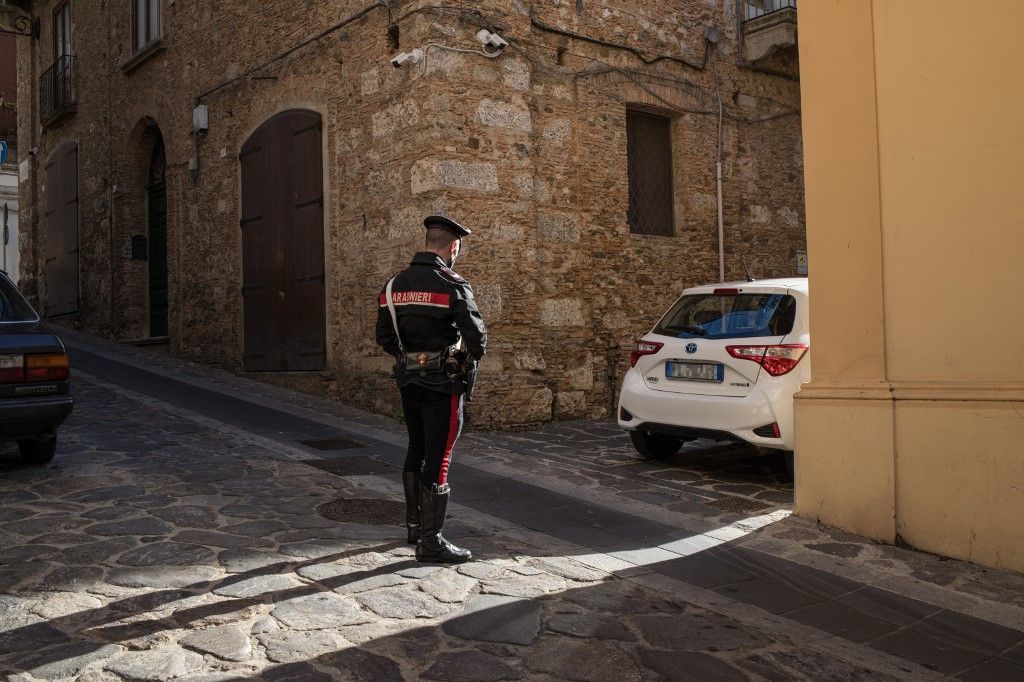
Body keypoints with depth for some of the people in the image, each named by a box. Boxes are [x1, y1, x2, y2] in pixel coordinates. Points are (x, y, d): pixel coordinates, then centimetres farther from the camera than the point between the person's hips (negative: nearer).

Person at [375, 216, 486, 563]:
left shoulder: (395, 283, 6)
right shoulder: (452, 285, -14)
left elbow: (384, 336, 8)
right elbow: (476, 334, -15)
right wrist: (472, 358, 5)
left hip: (408, 379, 7)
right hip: (443, 382, -7)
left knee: (416, 451, 20)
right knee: (438, 459, -1)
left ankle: (414, 525, 32)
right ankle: (430, 541, 4)